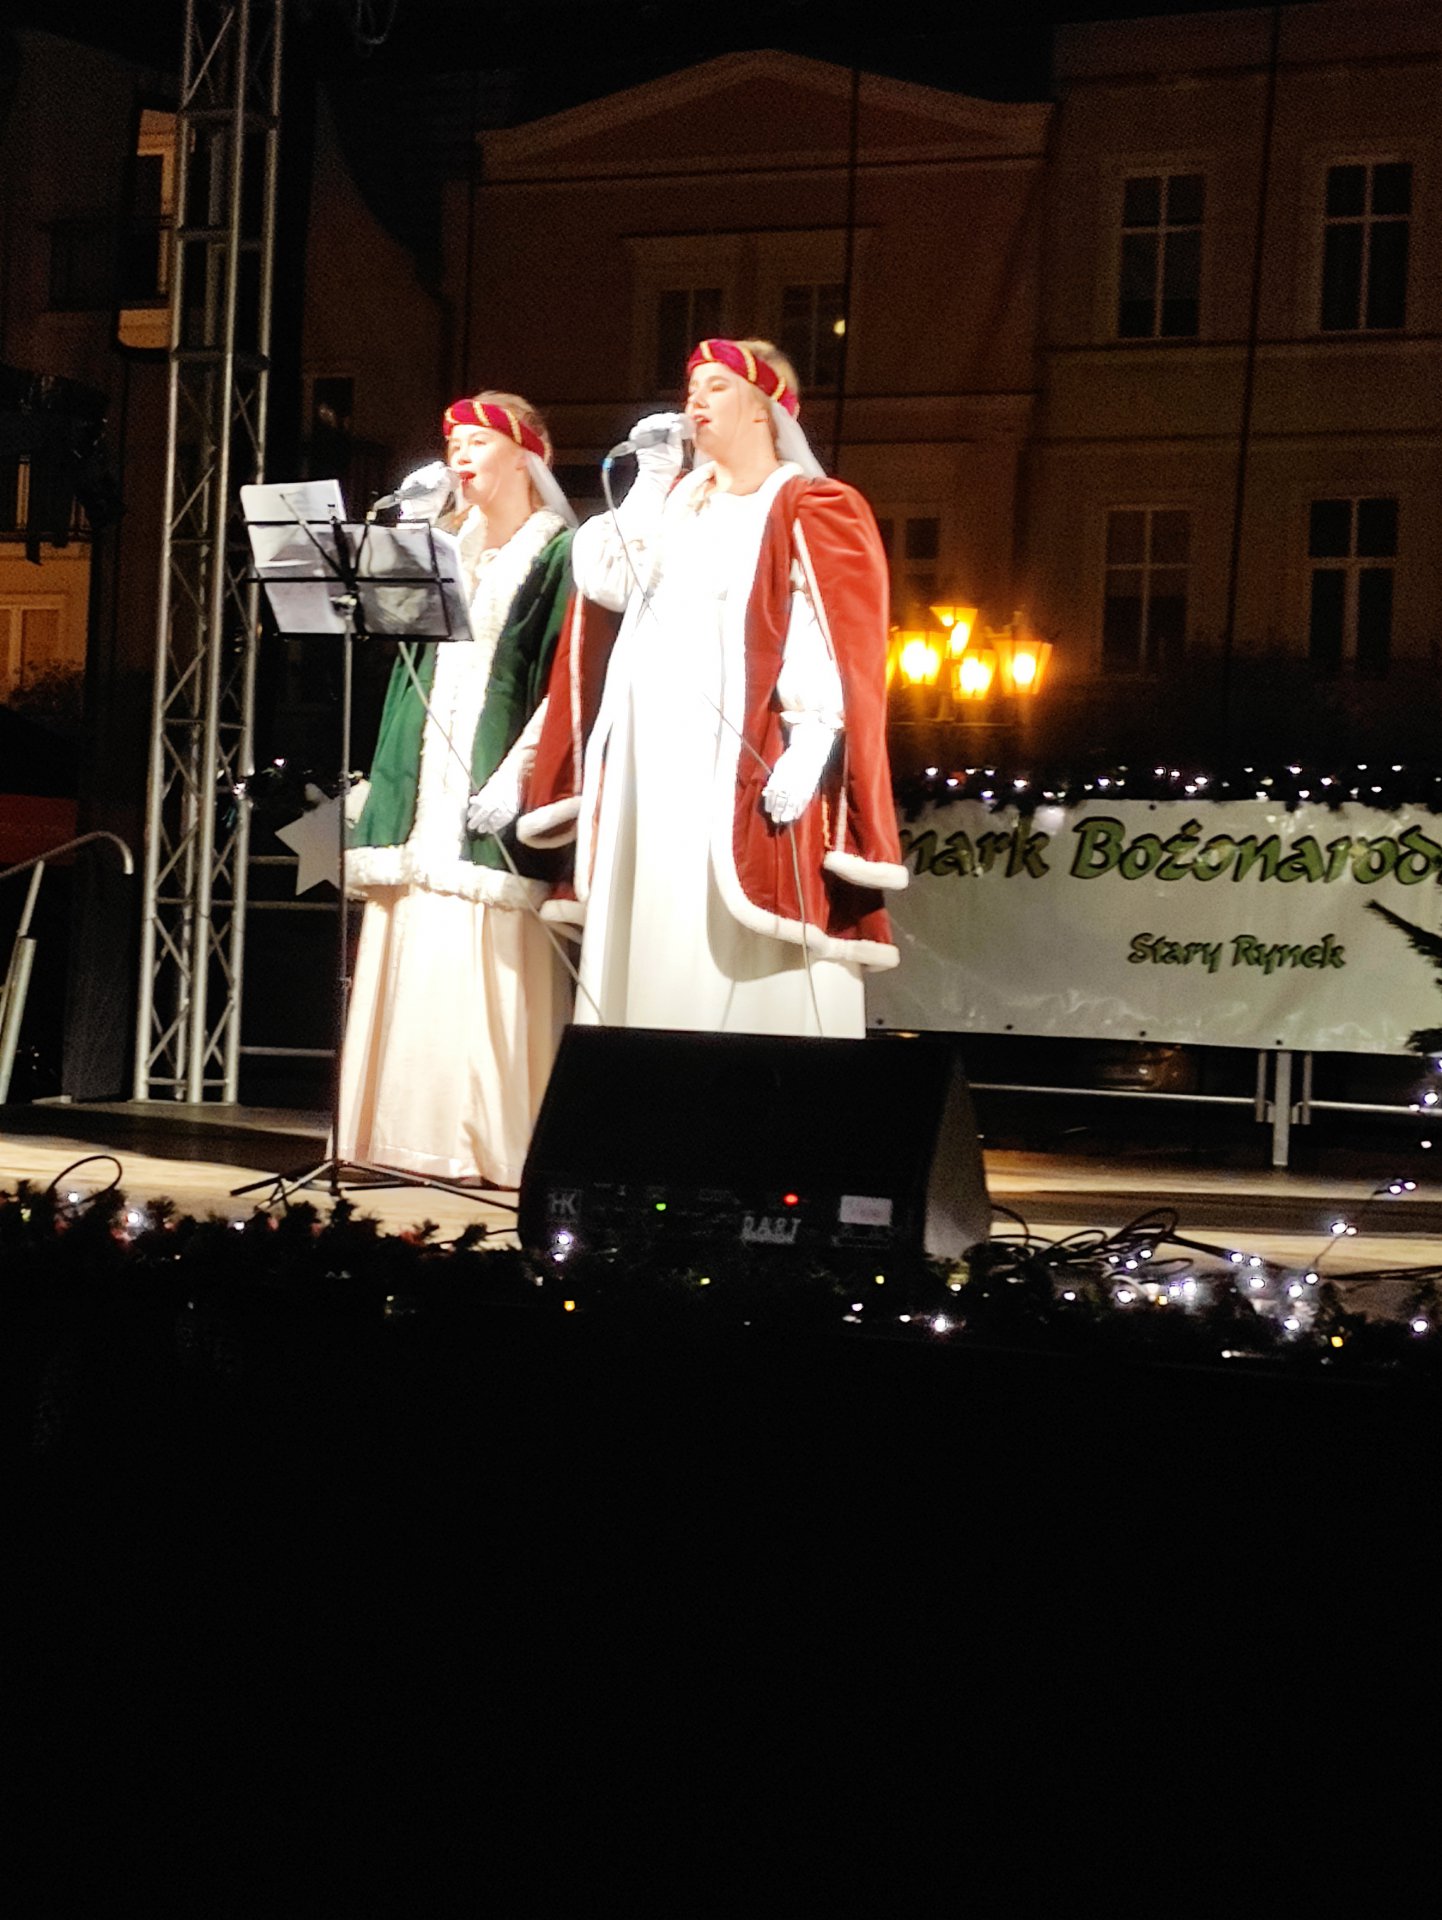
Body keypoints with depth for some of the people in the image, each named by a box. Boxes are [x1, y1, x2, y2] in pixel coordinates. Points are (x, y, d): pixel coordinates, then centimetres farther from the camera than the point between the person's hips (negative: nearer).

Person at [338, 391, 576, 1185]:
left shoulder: (558, 551, -2)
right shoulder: (454, 547, 18)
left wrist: (518, 771, -19)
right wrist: (410, 530, 4)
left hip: (494, 779, -7)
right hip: (430, 781, 7)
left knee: (484, 964, -10)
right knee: (417, 960, 3)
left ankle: (493, 1143, -8)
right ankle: (417, 1133, 5)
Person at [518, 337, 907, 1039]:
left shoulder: (808, 510, 2)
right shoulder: (674, 501, 21)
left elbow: (829, 638, -10)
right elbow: (610, 583, 6)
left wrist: (808, 747, -22)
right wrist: (649, 480, 7)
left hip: (741, 760, -6)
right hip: (652, 756, 6)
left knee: (740, 960, -11)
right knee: (656, 940, 3)